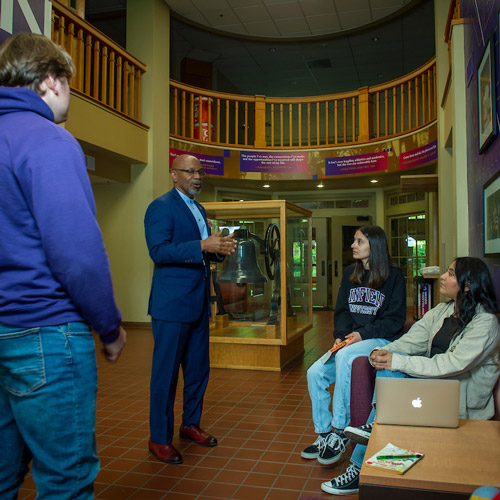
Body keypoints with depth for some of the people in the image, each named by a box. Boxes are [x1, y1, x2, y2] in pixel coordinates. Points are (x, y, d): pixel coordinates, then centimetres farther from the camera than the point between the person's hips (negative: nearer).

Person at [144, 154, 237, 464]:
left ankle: (191, 424, 33)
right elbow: (158, 251, -20)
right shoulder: (161, 207, -9)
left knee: (198, 368, 16)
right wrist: (203, 246, -28)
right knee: (166, 372, 1)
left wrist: (220, 249, 1)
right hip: (172, 303, -8)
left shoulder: (199, 209, 18)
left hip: (199, 302, 9)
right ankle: (159, 439, 16)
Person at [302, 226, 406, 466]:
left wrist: (363, 334, -18)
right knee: (315, 373, -15)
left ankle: (340, 431, -26)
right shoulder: (350, 273, 13)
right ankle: (324, 434, 1)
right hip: (350, 340, 6)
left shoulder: (393, 276, -4)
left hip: (380, 340, -6)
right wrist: (340, 335, -6)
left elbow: (395, 319, -7)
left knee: (345, 356, -36)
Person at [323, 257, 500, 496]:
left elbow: (453, 364, -25)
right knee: (388, 369, -24)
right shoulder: (442, 311, 10)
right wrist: (382, 352, -21)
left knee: (393, 369, -28)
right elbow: (411, 340, 0)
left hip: (462, 400, -6)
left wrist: (397, 361, -28)